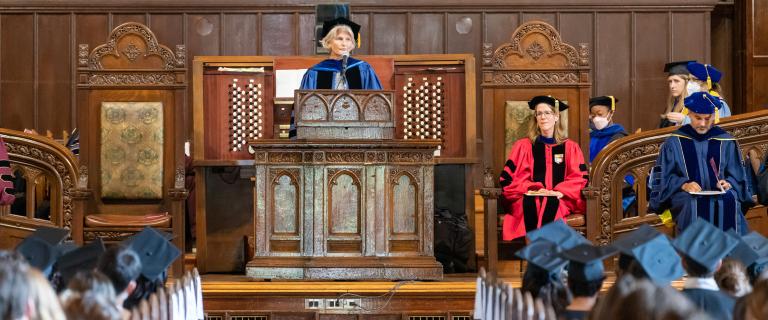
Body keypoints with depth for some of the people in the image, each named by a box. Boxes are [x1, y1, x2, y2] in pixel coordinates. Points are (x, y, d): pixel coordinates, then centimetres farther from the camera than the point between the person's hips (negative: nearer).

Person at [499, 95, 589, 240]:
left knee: (551, 204, -36)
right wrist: (533, 189, -11)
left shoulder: (570, 147, 15)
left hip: (560, 199, 0)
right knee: (530, 204, -37)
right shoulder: (523, 146, 14)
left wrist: (560, 192, -12)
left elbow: (580, 178, 7)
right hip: (529, 197, 0)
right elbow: (510, 178, 6)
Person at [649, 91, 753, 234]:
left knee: (730, 202, -33)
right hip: (686, 194, -1)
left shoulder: (726, 142, 13)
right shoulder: (674, 143, 8)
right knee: (696, 205, -36)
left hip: (720, 192, 2)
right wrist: (683, 184, -12)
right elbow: (664, 176, 6)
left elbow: (737, 175, 14)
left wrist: (728, 183, -9)